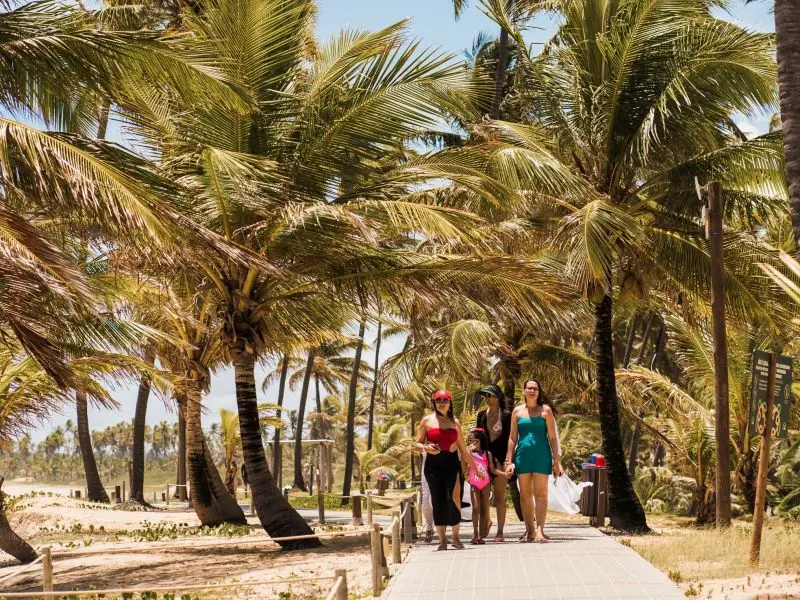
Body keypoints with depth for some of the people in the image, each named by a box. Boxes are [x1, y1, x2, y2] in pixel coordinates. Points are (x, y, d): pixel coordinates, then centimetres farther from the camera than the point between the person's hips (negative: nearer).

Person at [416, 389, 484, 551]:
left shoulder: (454, 422, 13)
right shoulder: (427, 420, 7)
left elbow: (463, 449, 19)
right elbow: (417, 444, 6)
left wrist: (475, 467, 20)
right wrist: (425, 448, -17)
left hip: (452, 464, 1)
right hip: (433, 464, -1)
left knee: (454, 498, -14)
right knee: (438, 501, 0)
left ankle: (455, 537, -3)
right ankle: (442, 540, 8)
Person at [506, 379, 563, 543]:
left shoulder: (546, 410, 4)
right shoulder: (517, 411, 10)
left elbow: (552, 437, 2)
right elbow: (512, 438, 11)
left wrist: (557, 461, -2)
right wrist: (509, 461, 4)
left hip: (541, 455, -3)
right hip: (522, 454, 3)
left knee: (540, 494, -6)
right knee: (525, 495, 5)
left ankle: (539, 531, -10)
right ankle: (529, 531, 12)